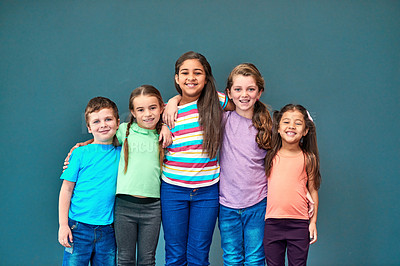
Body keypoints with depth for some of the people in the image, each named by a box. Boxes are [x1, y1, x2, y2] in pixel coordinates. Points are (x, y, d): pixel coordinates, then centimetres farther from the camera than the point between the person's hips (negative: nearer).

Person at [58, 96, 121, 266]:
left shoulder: (121, 153, 6)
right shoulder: (80, 154, -1)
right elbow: (66, 189, 0)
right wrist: (63, 224, -6)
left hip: (107, 231, 3)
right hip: (79, 227, -3)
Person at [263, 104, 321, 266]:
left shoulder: (308, 158, 0)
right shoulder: (271, 156, 3)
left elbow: (312, 190, 6)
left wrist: (313, 221, 4)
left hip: (299, 224, -1)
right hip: (272, 222, 2)